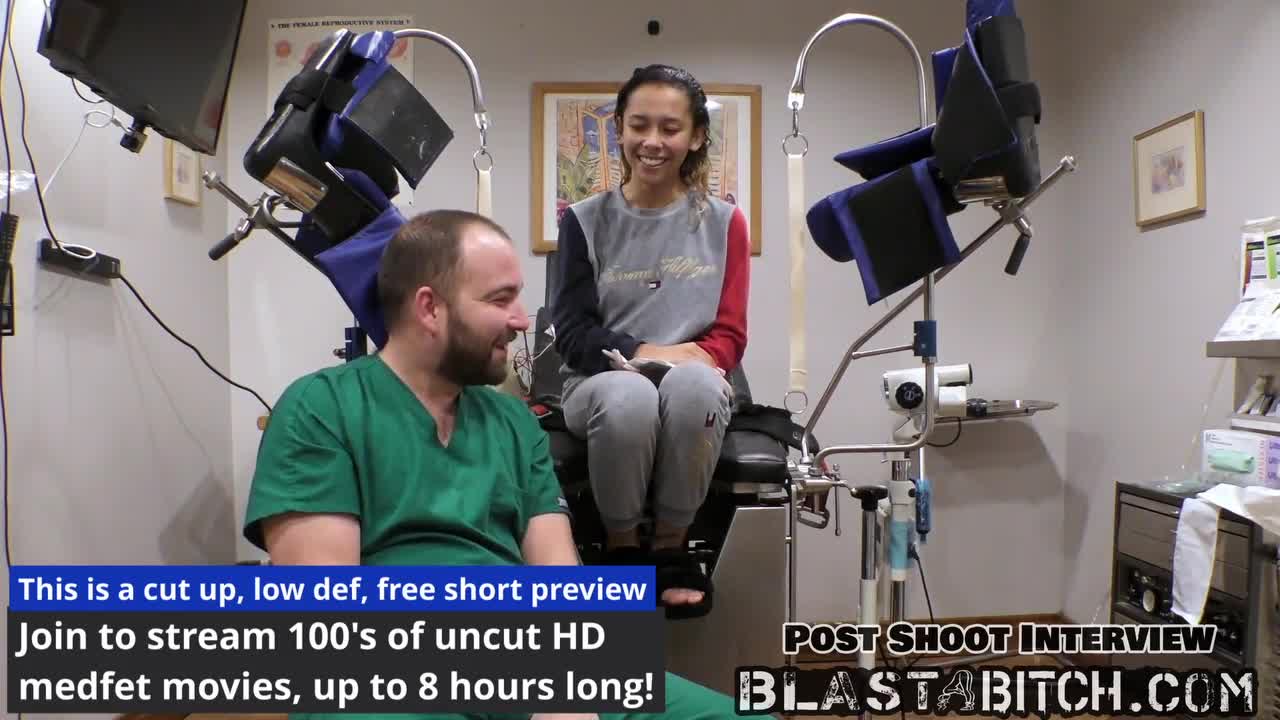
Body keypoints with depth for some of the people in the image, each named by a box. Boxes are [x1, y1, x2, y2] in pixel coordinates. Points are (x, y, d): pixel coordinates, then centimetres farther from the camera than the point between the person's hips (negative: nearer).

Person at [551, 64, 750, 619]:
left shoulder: (724, 223, 9)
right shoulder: (585, 221, 6)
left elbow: (730, 335, 5)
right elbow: (571, 332, -1)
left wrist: (694, 359, -18)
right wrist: (642, 352, -18)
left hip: (695, 388, 1)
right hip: (600, 385, 0)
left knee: (691, 382, -36)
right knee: (629, 395, -37)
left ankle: (672, 544, -14)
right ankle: (621, 547, -10)